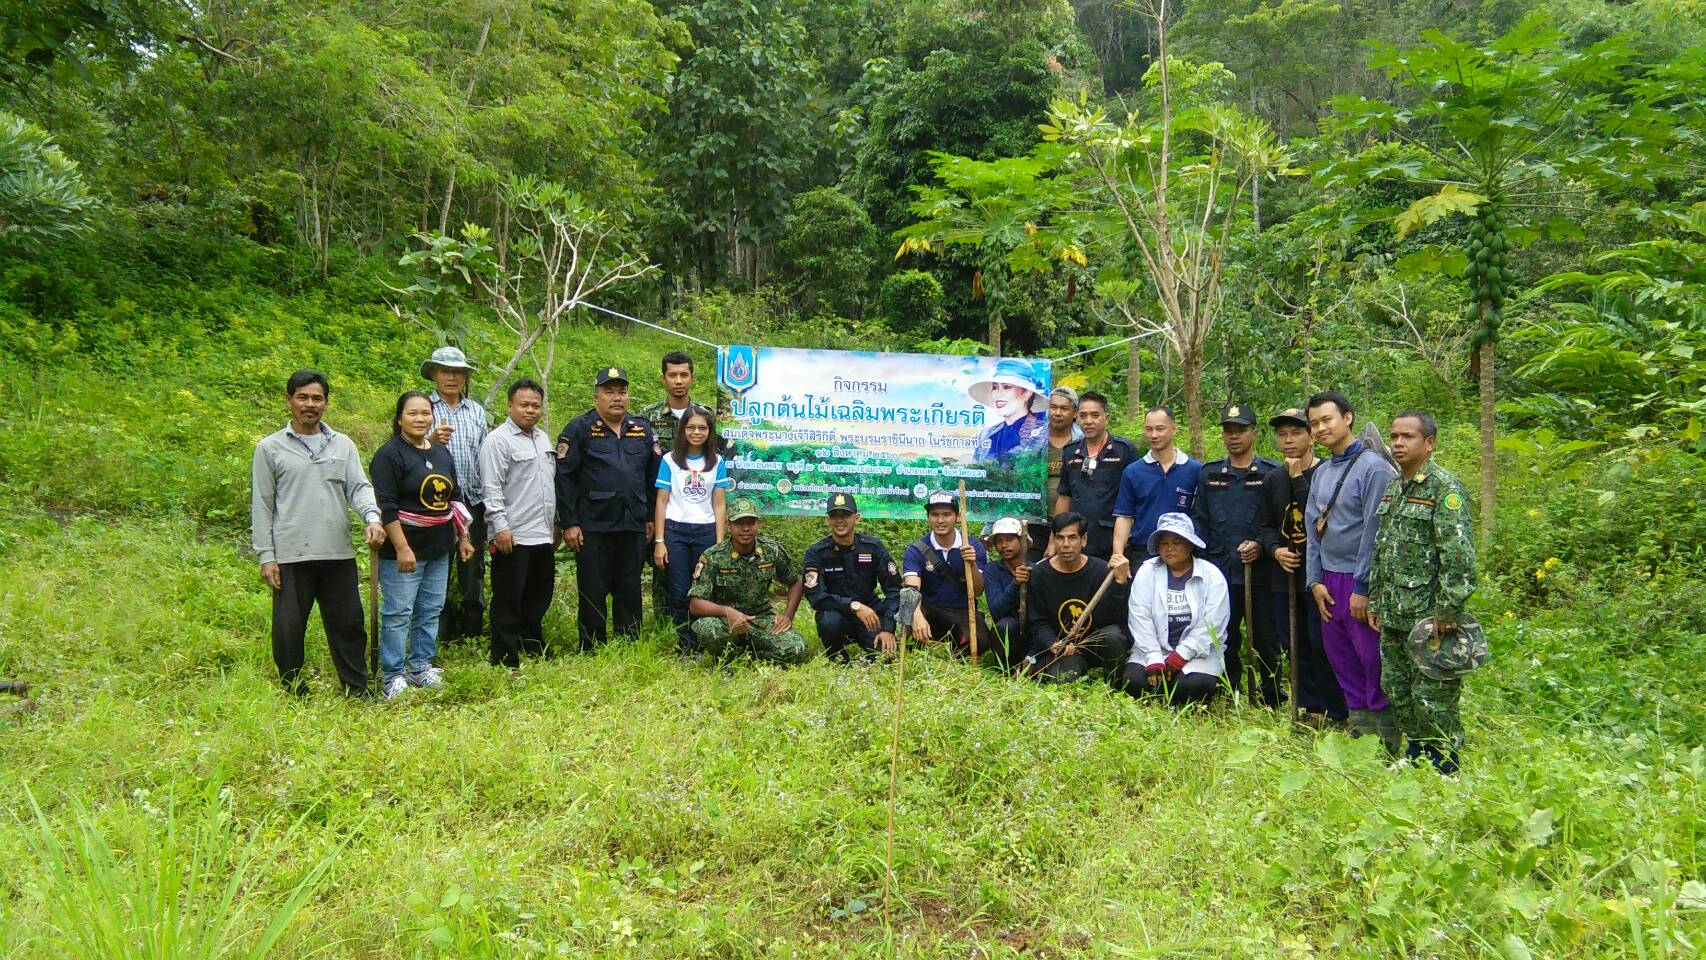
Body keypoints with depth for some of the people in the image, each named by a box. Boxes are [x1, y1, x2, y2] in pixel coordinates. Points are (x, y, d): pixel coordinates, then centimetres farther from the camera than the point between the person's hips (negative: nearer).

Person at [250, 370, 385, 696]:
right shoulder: (270, 448, 3)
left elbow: (359, 487, 4)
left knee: (349, 624, 7)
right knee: (289, 629, 4)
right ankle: (293, 694, 19)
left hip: (338, 553, 2)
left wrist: (372, 516, -18)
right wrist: (266, 556, -4)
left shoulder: (342, 444, 11)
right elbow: (261, 506, 2)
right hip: (291, 556, -2)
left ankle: (358, 691, 17)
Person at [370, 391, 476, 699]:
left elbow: (455, 498, 19)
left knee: (430, 610, 12)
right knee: (398, 613, -2)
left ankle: (422, 666, 24)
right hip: (403, 549, -7)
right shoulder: (389, 454, -10)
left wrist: (463, 537, 17)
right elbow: (386, 507, -16)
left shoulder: (442, 452, 12)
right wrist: (402, 549, -21)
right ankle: (392, 677, 7)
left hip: (438, 548, 7)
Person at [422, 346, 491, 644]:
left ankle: (473, 635, 19)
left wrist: (489, 500, 12)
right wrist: (431, 441, -22)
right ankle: (442, 638, 12)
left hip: (474, 502, 3)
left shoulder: (477, 411, 14)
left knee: (473, 572, 9)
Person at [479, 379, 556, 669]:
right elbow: (491, 488, -15)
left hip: (543, 536, 8)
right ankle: (505, 660, 7)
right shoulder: (498, 440, -9)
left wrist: (555, 523, 20)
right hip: (513, 537, -8)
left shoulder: (543, 438, 16)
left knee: (538, 598, 16)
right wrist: (500, 526, -21)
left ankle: (534, 650, 30)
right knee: (509, 601, -1)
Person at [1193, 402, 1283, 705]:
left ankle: (1271, 702, 16)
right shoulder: (1209, 474, 10)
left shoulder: (1272, 473, 0)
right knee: (1223, 641, 10)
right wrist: (1202, 558, 4)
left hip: (1261, 572, -3)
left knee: (1266, 641, 4)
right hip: (1219, 572, 3)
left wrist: (1262, 545, -15)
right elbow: (1199, 520, 13)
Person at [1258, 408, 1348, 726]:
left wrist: (1298, 477, -16)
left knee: (1322, 643, -5)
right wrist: (1275, 549, -3)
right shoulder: (1272, 479, 13)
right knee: (1295, 643, 11)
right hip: (1285, 574, 6)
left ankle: (1335, 711, 8)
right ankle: (1310, 707, 22)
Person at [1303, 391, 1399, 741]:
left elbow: (1374, 531, -14)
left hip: (1360, 580, -7)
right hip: (1329, 579, 7)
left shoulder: (1373, 467, -10)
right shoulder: (1321, 472, 13)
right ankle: (1358, 719, 24)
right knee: (1340, 656, 12)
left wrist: (1362, 587, -16)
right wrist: (1315, 580, 7)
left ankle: (1383, 723, 11)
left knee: (1372, 656, -1)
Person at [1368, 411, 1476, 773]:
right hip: (1393, 619, 8)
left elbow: (1458, 554, -18)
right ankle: (1415, 754, 30)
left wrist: (1447, 610, -20)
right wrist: (1375, 601, 17)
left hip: (1428, 618, -8)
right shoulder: (1393, 488, 14)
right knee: (1397, 691, 16)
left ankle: (1444, 768, 13)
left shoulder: (1445, 488, -12)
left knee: (1432, 697, -1)